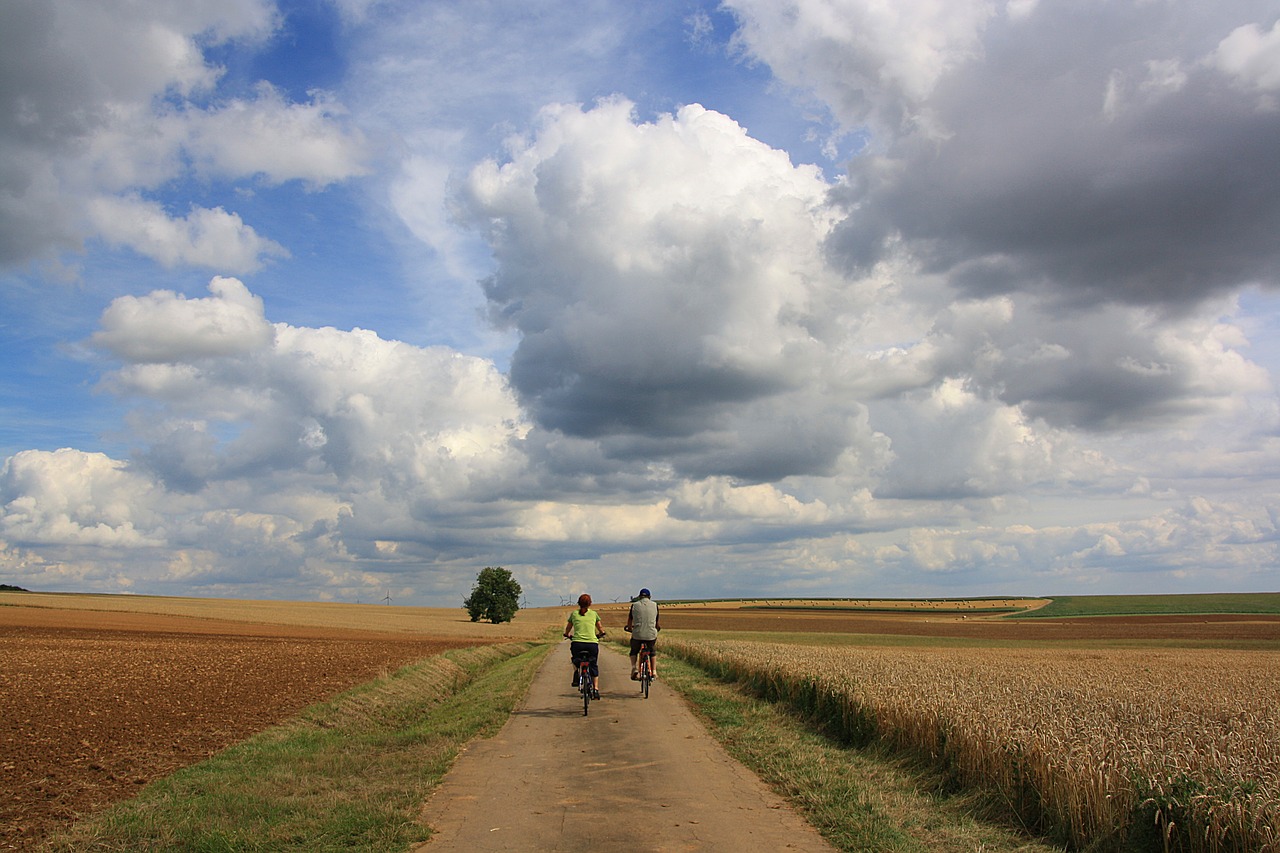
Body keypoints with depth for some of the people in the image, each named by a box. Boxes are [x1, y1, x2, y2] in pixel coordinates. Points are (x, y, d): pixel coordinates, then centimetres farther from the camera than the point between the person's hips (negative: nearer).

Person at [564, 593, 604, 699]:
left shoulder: (574, 614, 10)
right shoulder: (594, 614, 12)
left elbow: (567, 629, 22)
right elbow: (601, 629, 25)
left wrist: (567, 635, 43)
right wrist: (600, 634, 46)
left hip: (577, 643, 0)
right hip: (592, 643, 0)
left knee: (575, 659, 31)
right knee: (593, 666, 18)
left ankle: (576, 672, 7)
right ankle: (596, 689, 10)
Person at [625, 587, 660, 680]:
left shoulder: (635, 605, 5)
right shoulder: (654, 605, 7)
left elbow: (630, 620, 15)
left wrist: (630, 628, 35)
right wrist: (658, 627, 37)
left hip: (637, 634, -1)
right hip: (651, 634, 1)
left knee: (634, 652, 22)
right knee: (652, 652, 27)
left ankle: (634, 668, 1)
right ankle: (654, 671, 17)